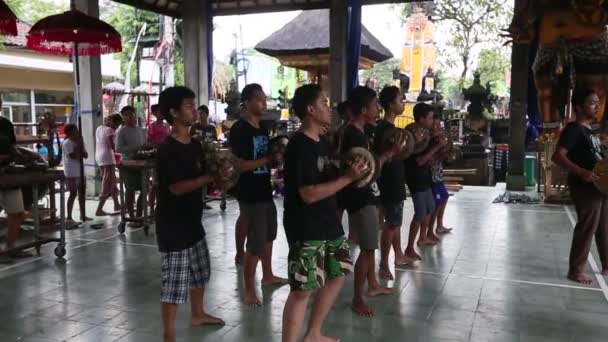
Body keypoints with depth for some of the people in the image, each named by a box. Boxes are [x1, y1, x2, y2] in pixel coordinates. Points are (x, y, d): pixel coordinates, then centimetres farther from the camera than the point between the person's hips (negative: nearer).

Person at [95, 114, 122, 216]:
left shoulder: (99, 128, 14)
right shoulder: (109, 130, -13)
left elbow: (98, 144, 13)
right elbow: (112, 146, -19)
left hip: (98, 157, 9)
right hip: (107, 158, -9)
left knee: (112, 182, 20)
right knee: (107, 185, -4)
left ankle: (116, 205, 30)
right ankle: (99, 210, -5)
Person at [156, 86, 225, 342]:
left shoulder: (195, 145, 8)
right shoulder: (168, 149, -19)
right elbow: (176, 187, -25)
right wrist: (212, 177, -25)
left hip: (193, 221, 9)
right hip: (173, 226, -9)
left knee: (200, 272, 23)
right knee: (174, 284, -3)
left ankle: (197, 314, 43)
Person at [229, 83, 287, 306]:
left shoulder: (263, 129, 10)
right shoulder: (239, 129, -15)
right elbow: (239, 165, -21)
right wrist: (269, 159, -21)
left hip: (265, 191, 9)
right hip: (250, 195, -9)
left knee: (268, 236, 22)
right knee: (256, 243, -4)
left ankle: (268, 276, 39)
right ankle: (249, 290, 9)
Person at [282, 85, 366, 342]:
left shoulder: (321, 142, 10)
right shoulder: (299, 146, -19)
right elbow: (309, 194, -24)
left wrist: (349, 171, 4)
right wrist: (348, 178, -23)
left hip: (328, 222, 10)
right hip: (306, 229, -10)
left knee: (338, 274, 19)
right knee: (302, 290, -6)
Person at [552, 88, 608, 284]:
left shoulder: (590, 130, 15)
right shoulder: (574, 129, -13)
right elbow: (558, 156, -23)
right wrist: (582, 172, -31)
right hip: (585, 187, -9)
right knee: (586, 228, -4)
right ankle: (575, 270, 7)